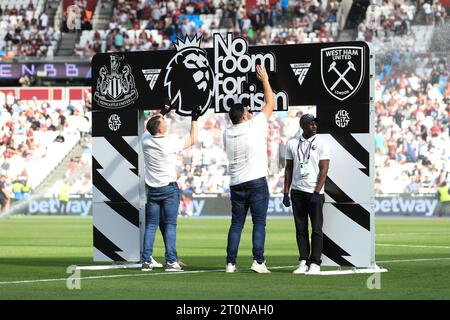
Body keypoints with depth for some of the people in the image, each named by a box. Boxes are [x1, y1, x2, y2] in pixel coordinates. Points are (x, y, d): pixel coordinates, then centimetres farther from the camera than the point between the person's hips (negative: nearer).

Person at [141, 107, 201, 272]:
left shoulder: (146, 140, -4)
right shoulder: (170, 143, -15)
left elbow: (149, 128, 20)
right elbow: (192, 141, 0)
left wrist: (161, 113, 29)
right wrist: (194, 120, 8)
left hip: (152, 190, 4)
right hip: (169, 188, -4)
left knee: (150, 226, 6)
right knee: (170, 225, -1)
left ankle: (146, 261, 2)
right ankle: (171, 261, -6)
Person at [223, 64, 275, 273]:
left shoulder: (227, 133, 6)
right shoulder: (254, 126, -5)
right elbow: (270, 103, 4)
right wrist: (264, 80, 13)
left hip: (236, 184, 5)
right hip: (256, 181, -5)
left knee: (236, 224, 8)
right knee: (259, 223, -3)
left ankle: (231, 263, 3)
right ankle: (258, 261, -10)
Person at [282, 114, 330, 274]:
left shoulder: (321, 144, -2)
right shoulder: (292, 144, 9)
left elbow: (324, 170, -7)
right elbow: (289, 168, 12)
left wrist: (317, 193, -15)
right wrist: (286, 192, 5)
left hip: (314, 192, -3)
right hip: (297, 191, 3)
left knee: (317, 228, -3)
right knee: (300, 228, 5)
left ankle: (315, 263, 1)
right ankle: (304, 261, 10)